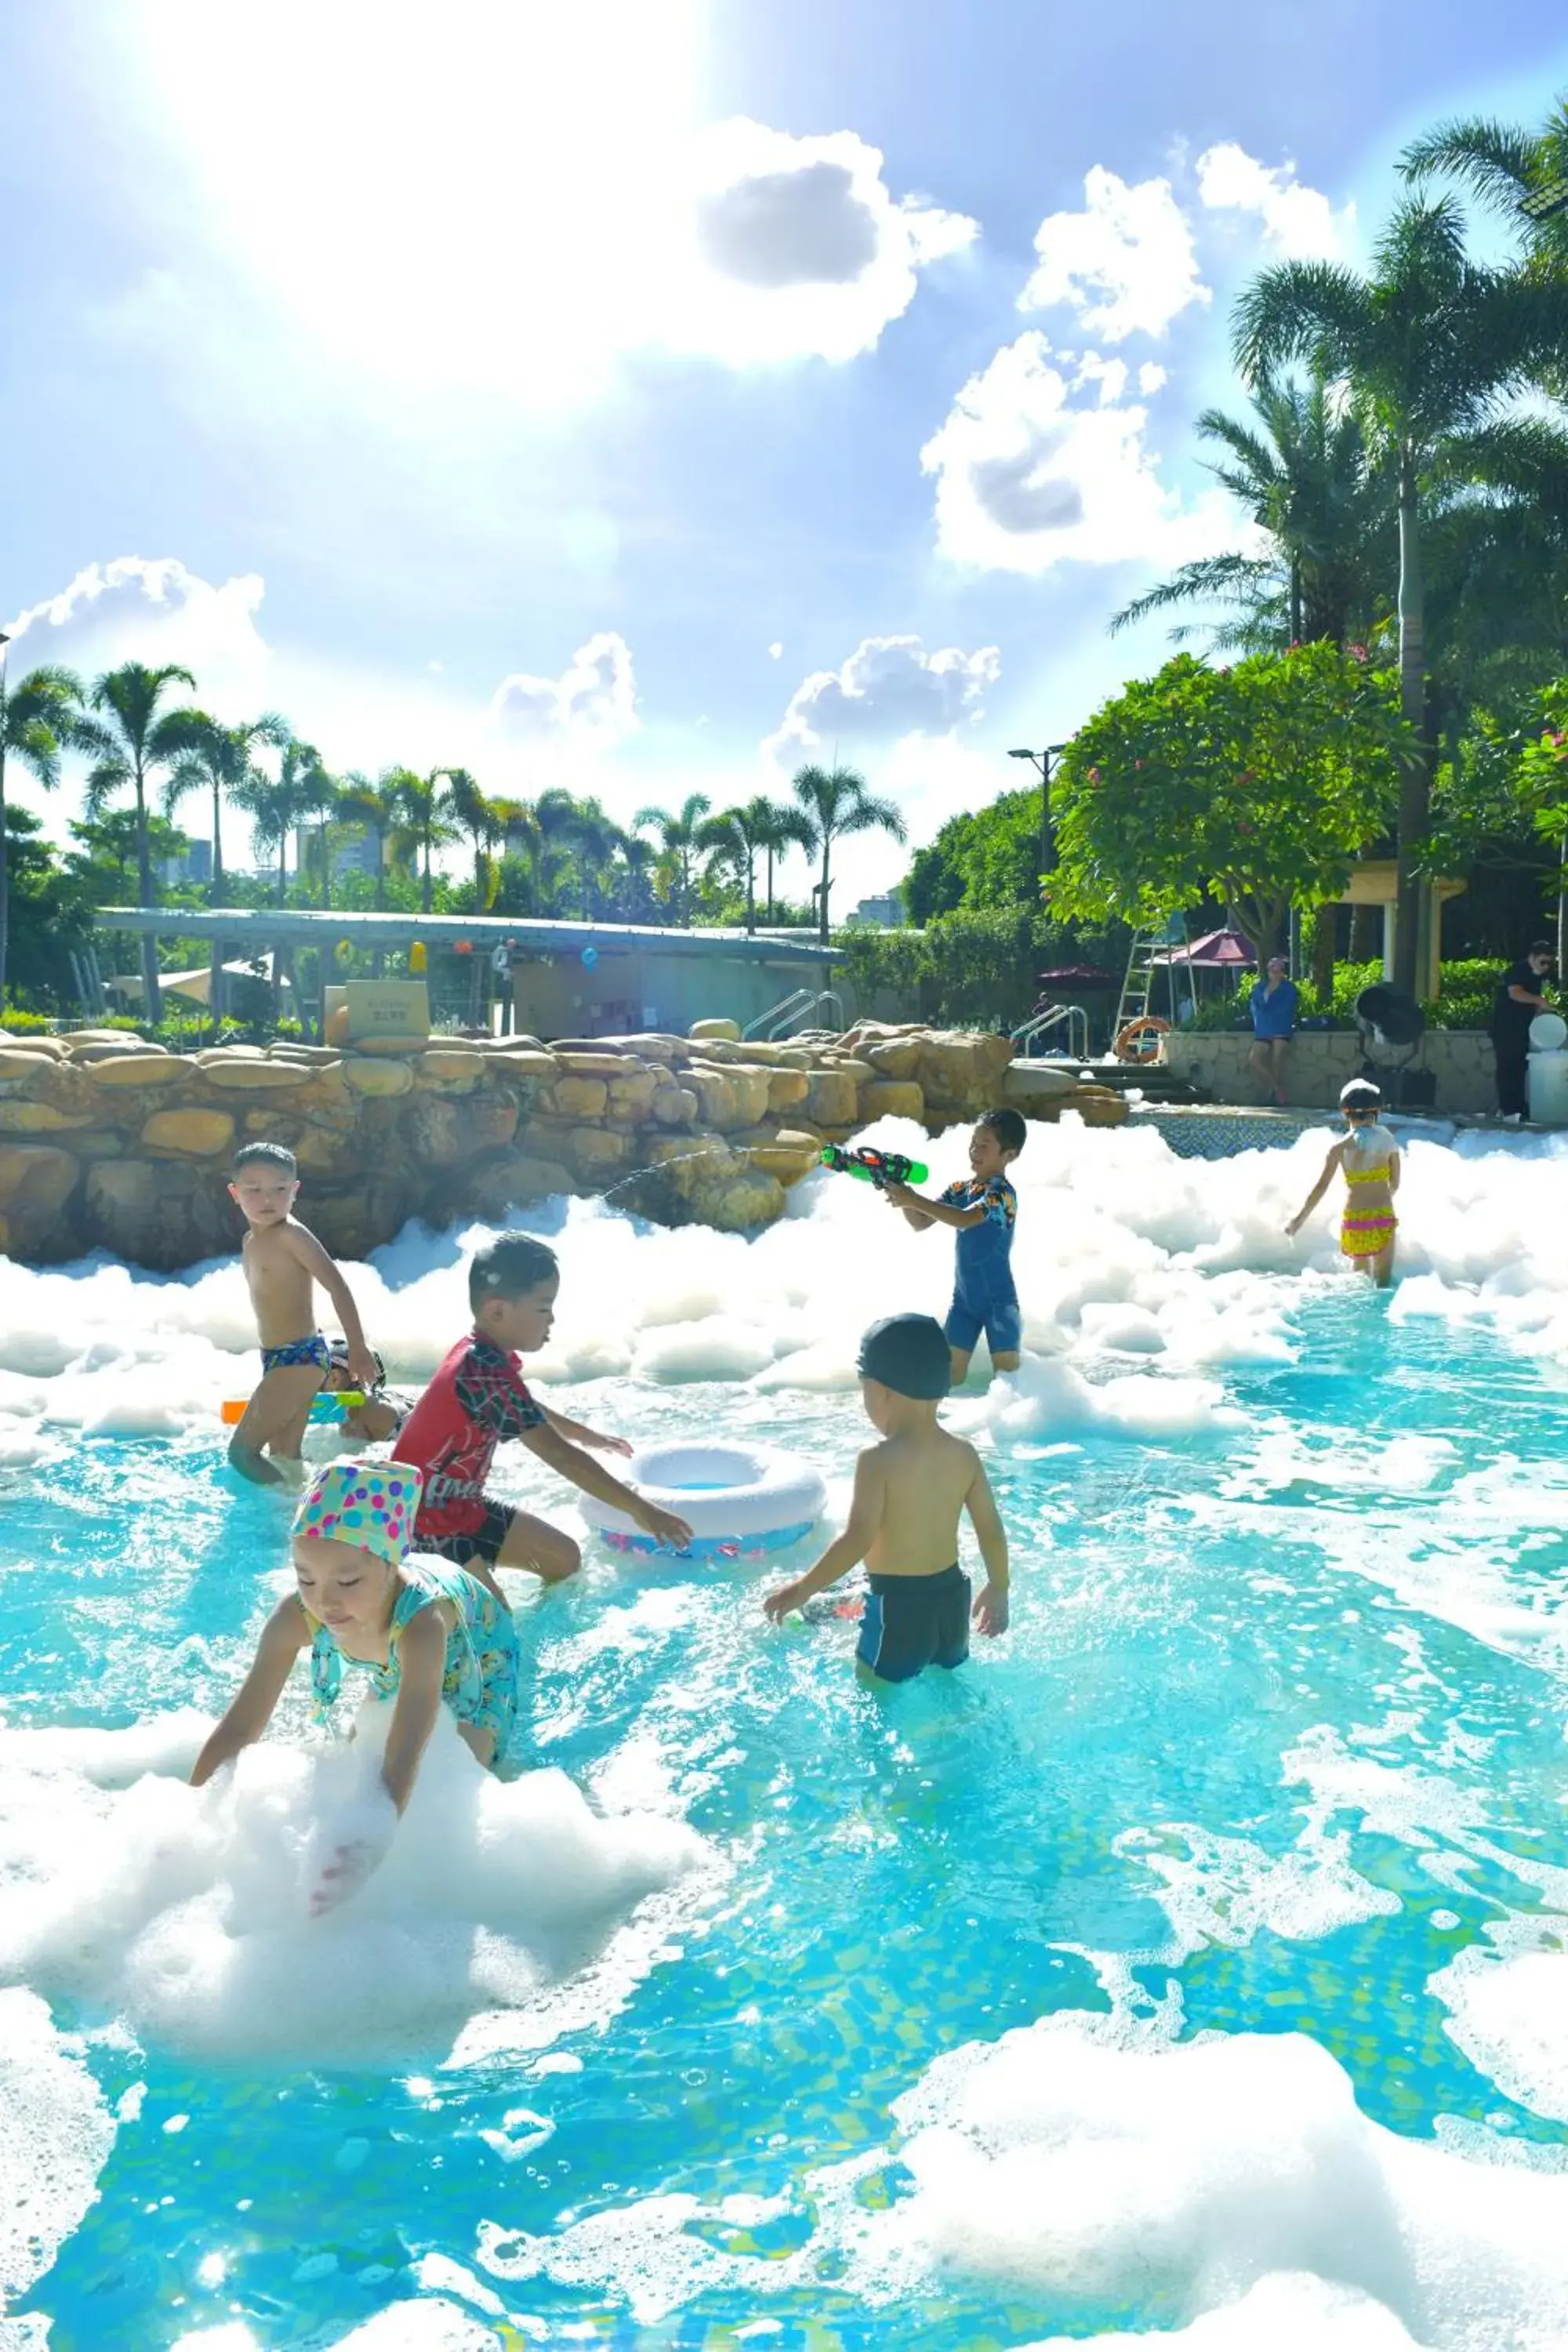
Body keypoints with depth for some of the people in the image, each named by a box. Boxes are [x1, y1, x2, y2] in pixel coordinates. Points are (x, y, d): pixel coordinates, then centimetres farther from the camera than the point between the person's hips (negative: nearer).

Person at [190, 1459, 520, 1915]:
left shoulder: (420, 1623, -51)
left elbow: (404, 1761, -59)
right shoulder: (296, 1617, -38)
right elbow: (238, 1729, -30)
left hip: (475, 1657, -4)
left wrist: (370, 1839, -76)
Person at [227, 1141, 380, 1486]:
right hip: (280, 1358, 9)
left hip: (299, 1357, -9)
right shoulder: (253, 1240, 11)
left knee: (242, 1450, -8)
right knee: (283, 1456, 14)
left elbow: (337, 1286, -19)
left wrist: (357, 1348, -23)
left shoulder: (290, 1234, -15)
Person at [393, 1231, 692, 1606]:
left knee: (564, 1558, 13)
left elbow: (528, 1409, 25)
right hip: (427, 1520, -10)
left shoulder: (483, 1353, 2)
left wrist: (590, 1437, 38)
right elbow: (560, 1456, -31)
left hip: (463, 1506, 10)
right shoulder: (487, 1373, -29)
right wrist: (640, 1510, -29)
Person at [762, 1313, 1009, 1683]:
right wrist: (998, 1590, 17)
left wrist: (804, 1588, -16)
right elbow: (992, 1531, 2)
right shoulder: (964, 1455, -3)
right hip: (951, 1596, 6)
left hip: (898, 1604, -6)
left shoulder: (878, 1460, -20)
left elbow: (859, 1538, -25)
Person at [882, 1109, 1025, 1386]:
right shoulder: (959, 1189, 5)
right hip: (963, 1298, 6)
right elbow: (920, 1224, 2)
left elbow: (965, 1220, -35)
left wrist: (915, 1199, -36)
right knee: (949, 1375, 5)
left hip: (998, 1299, -6)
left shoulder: (1002, 1194, -18)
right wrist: (902, 1195, -17)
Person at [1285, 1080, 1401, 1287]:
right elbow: (1395, 1185, 4)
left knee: (1360, 1274, 22)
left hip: (1353, 1220, 1)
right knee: (1383, 1282, 5)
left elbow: (1321, 1187, -5)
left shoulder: (1340, 1148, -5)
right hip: (1383, 1217, 0)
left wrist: (1299, 1220, 4)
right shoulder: (1388, 1141, -3)